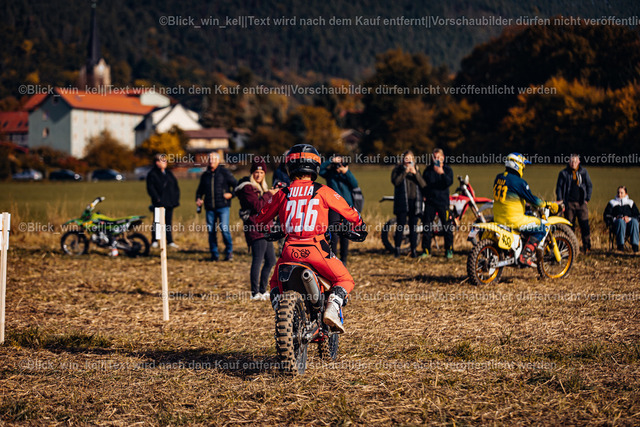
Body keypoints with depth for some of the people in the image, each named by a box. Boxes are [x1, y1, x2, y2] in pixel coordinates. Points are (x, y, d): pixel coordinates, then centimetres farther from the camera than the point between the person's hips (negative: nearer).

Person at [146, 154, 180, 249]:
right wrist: (157, 198, -17)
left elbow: (175, 186, 20)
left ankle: (170, 241, 11)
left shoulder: (168, 173, 16)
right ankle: (154, 241, 6)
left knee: (168, 221, 8)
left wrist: (176, 197, 8)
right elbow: (150, 188, -11)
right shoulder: (152, 174, -4)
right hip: (159, 202, -6)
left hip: (169, 202, 6)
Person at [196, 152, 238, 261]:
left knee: (224, 229, -12)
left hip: (223, 206, -4)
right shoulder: (205, 175, 15)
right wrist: (198, 199, 9)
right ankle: (214, 254, 12)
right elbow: (200, 190, 27)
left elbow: (236, 185, 6)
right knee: (211, 231, 3)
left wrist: (231, 194, -9)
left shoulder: (224, 172, 2)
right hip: (210, 208, 4)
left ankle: (229, 251, 6)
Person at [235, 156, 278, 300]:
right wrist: (269, 194, -12)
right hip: (255, 228, -10)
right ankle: (255, 293, -6)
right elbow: (257, 206, -21)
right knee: (258, 260, -10)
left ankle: (262, 291, 21)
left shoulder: (260, 187, 20)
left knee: (270, 260, 13)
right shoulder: (247, 188, -10)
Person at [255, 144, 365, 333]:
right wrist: (358, 224, 34)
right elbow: (348, 211, 11)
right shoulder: (323, 191, 3)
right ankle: (332, 309, -12)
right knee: (345, 280, 14)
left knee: (275, 283, 29)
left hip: (290, 250, 3)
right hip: (316, 249, -2)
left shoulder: (282, 193, 9)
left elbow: (261, 220, 19)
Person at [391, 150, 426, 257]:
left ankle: (413, 249, 6)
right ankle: (397, 249, -1)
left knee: (413, 226, 2)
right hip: (402, 201, -3)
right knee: (401, 225, -6)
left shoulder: (416, 170, 15)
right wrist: (405, 171, -18)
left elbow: (423, 184, 1)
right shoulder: (397, 170, 7)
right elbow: (395, 181, -12)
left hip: (414, 201, 3)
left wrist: (415, 173, -12)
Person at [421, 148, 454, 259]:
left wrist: (442, 173, -28)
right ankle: (426, 250, 9)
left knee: (447, 226, -2)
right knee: (427, 225, 2)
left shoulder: (447, 169, 2)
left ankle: (449, 250, 6)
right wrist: (423, 195, 0)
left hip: (443, 201, -3)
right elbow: (423, 182, 15)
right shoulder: (428, 169, 12)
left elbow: (449, 182, -13)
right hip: (430, 201, 3)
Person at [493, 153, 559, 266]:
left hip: (498, 217, 9)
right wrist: (546, 204, 0)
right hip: (513, 218, -9)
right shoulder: (519, 182, -15)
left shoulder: (499, 178, 10)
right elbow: (530, 198, -13)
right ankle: (526, 256, -12)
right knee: (540, 228, -3)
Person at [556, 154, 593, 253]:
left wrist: (587, 199, 4)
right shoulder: (563, 173, 6)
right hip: (569, 203, 0)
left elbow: (589, 186, 14)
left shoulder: (584, 172, 10)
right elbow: (559, 187, 8)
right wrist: (560, 201, -2)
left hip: (581, 203, 0)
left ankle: (587, 246, -4)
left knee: (585, 226, -8)